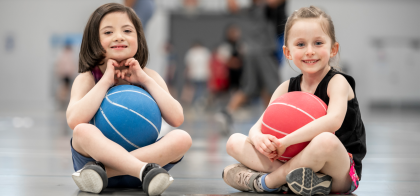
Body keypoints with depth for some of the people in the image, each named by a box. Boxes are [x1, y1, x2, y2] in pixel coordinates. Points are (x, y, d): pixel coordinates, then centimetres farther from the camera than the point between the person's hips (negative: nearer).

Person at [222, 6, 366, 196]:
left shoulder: (337, 82, -8)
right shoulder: (287, 88, 9)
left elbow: (333, 121, -29)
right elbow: (258, 127, 1)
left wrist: (285, 141, -30)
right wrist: (258, 138, -25)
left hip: (341, 175, -6)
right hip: (297, 162, 6)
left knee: (325, 140, -40)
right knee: (234, 142, -2)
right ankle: (285, 173, -26)